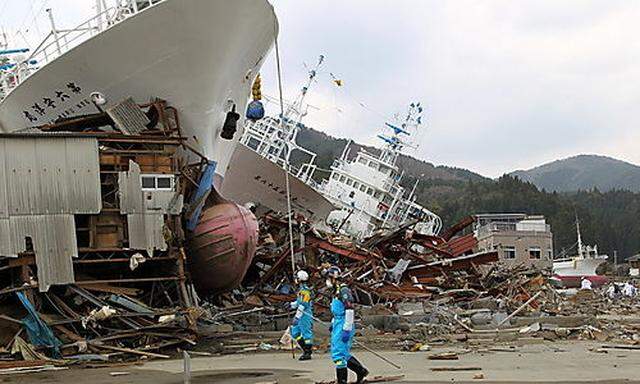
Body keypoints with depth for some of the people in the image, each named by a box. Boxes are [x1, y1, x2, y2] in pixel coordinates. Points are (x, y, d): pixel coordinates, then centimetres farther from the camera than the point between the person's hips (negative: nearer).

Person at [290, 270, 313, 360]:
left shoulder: (305, 290, -17)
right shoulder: (301, 289, 15)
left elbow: (303, 305, -22)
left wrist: (297, 317, -22)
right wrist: (292, 304, 18)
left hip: (305, 315, -11)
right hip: (301, 314, 11)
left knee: (306, 333, -4)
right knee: (294, 332, 13)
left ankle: (308, 353, 1)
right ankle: (306, 349, 17)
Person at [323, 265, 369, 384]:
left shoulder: (344, 290, -15)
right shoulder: (337, 291, 17)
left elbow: (349, 311, -21)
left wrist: (346, 330, -24)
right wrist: (333, 323, 29)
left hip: (343, 326, -10)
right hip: (338, 325, 10)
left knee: (339, 354, -8)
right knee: (344, 354, 14)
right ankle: (361, 371, 23)